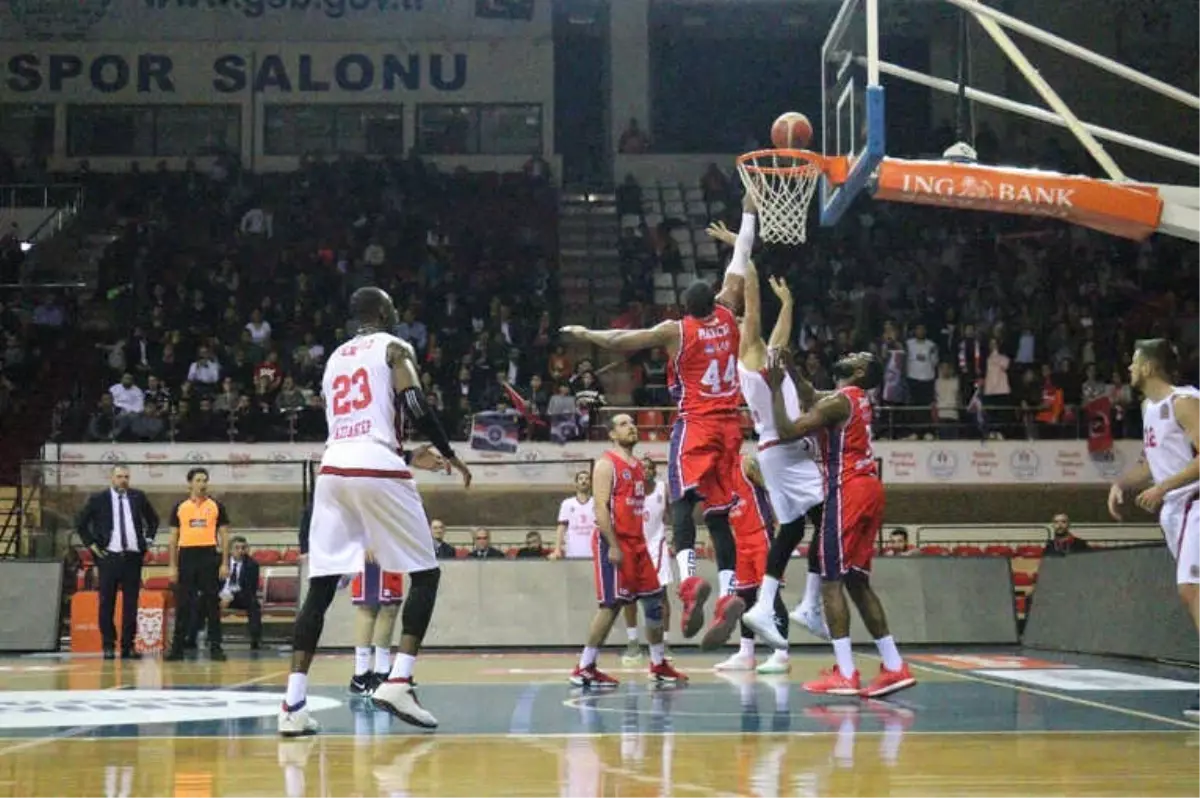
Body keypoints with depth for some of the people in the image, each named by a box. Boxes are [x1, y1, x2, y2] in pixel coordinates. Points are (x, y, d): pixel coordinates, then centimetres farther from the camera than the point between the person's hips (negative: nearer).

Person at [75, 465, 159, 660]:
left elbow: (153, 519, 23)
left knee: (131, 603, 3)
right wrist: (91, 544, 2)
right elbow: (80, 523, 9)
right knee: (107, 603, 0)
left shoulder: (138, 497, 9)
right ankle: (108, 645, 7)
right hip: (109, 556, -2)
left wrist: (148, 540, 12)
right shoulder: (98, 499, 1)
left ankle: (128, 645, 8)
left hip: (133, 556, 2)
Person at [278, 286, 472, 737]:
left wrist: (408, 458, 37)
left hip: (333, 470, 6)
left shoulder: (334, 358, 27)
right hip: (378, 473, -6)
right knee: (425, 574, 7)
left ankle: (294, 703, -5)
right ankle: (398, 683, -6)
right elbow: (416, 409, -8)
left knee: (320, 588, 5)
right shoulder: (394, 348, 7)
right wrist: (451, 454, 7)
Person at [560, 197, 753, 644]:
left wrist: (584, 335, 18)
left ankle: (689, 579, -35)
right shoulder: (726, 316, 8)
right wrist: (748, 214, 29)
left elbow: (621, 341, 2)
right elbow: (739, 265, 18)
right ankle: (727, 594, -8)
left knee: (685, 501, -12)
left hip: (695, 424, -4)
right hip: (729, 424, 4)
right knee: (718, 512, 5)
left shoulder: (675, 331, -2)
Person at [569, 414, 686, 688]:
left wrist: (641, 542, 18)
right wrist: (613, 546, -23)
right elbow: (601, 506, -17)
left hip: (636, 542, 9)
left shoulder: (638, 465, 16)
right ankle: (584, 669, -5)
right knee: (612, 605, -10)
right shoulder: (606, 464, -9)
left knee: (654, 600, 8)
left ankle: (658, 665, 18)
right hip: (613, 542, -9)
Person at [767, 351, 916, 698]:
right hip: (869, 487, 9)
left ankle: (845, 674, -13)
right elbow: (812, 401, 33)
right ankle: (894, 666, 11)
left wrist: (776, 388, -10)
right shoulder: (858, 398, 17)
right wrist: (790, 368, 27)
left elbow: (787, 431, -17)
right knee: (856, 581, 13)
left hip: (848, 488, -9)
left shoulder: (837, 402, -11)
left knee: (831, 580, -7)